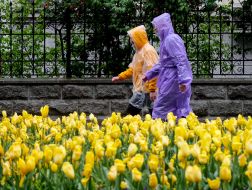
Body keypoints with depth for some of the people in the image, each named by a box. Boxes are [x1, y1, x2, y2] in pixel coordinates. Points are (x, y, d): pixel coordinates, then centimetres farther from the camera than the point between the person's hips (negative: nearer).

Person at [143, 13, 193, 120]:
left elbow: (181, 60, -22)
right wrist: (148, 75, 27)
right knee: (180, 110, 6)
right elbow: (162, 63, 26)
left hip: (172, 79, -10)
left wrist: (183, 80, -28)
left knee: (160, 108, -4)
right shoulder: (165, 40, 17)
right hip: (168, 78, 10)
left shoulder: (172, 39, -14)